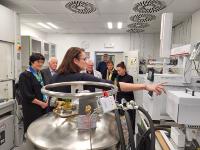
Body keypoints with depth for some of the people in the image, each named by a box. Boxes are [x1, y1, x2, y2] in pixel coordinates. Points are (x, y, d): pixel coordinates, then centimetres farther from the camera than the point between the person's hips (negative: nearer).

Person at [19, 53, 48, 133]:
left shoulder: (40, 74, 13)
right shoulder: (25, 75, -10)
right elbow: (27, 95, -15)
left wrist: (46, 100, 1)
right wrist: (41, 103, -12)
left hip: (43, 107, 7)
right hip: (31, 108, -6)